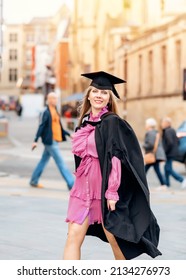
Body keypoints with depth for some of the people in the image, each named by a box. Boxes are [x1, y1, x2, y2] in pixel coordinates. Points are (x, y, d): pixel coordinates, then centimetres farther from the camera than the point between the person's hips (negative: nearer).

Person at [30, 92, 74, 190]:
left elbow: (59, 127, 21)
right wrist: (35, 141, -18)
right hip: (50, 141, -9)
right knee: (61, 162, -7)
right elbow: (41, 127, -15)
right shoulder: (46, 112, -12)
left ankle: (34, 181, 24)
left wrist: (68, 134, 15)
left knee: (43, 161, 15)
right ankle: (71, 184, -5)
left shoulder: (54, 111, 15)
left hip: (54, 141, 9)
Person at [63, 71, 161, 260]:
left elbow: (115, 159, -14)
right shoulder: (85, 122, 12)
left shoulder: (113, 122, -7)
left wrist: (112, 192, -20)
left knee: (114, 238, 6)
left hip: (105, 189, -6)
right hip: (83, 188, 6)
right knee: (73, 237, -3)